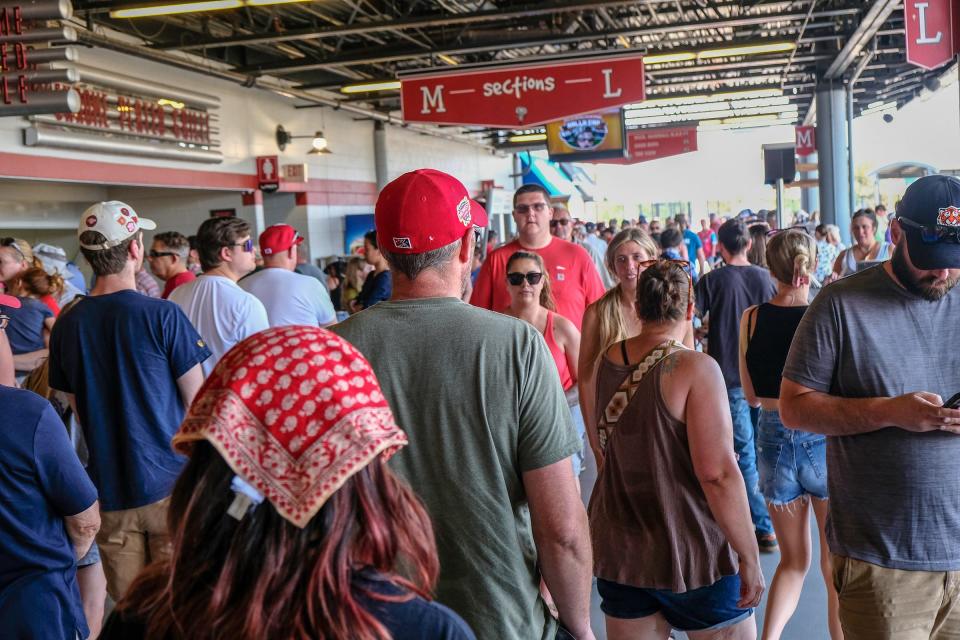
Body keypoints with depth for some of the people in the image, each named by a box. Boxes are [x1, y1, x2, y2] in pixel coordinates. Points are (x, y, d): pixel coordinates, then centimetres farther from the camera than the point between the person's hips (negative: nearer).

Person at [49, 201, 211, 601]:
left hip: (108, 489, 4)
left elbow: (77, 409, 8)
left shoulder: (67, 324, -1)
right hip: (169, 482, -4)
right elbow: (197, 403, -8)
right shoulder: (162, 316, -13)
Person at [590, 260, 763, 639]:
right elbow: (718, 474, -22)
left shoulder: (607, 361, 1)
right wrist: (749, 557, -14)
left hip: (618, 551, 6)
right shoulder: (695, 369, -17)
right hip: (692, 554, -5)